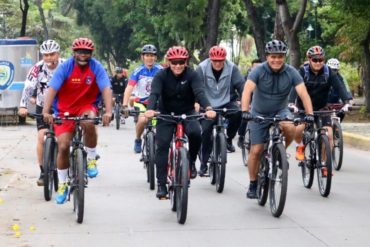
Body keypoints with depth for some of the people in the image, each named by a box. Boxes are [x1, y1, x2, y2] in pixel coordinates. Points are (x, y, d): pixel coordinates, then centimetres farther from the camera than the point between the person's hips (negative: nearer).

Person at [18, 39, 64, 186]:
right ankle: (43, 172, -3)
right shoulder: (37, 68, -15)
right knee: (42, 137, -11)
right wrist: (23, 106, -35)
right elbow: (28, 88, -23)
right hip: (43, 108, 0)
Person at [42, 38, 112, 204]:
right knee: (63, 146, -9)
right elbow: (52, 89, -24)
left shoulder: (96, 67, -12)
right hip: (65, 109, 0)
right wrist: (46, 112, -39)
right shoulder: (65, 67, -14)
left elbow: (106, 89, -23)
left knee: (88, 122, -36)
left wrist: (108, 111, -39)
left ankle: (91, 159, -12)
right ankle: (62, 185, 12)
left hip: (86, 107, 0)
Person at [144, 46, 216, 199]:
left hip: (187, 113, 0)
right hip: (166, 114, 1)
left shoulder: (191, 75, -14)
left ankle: (191, 162, -2)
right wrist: (150, 109, -50)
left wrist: (208, 108, -49)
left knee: (195, 133, -30)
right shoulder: (161, 76, -14)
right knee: (162, 146, -11)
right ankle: (161, 184, -2)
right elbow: (154, 93, -28)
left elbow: (199, 92, -29)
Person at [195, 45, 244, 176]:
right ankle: (204, 163, 8)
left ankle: (229, 139, -4)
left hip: (227, 103, 0)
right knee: (206, 131, -9)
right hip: (209, 105, 0)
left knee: (238, 113, -30)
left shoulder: (232, 68, -10)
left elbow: (241, 85, -13)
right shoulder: (202, 68, -11)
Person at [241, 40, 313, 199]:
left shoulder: (291, 73, -14)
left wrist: (309, 114, -37)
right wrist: (245, 111, -47)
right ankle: (253, 185, 15)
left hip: (281, 111, 1)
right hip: (259, 113, 0)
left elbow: (303, 93, -22)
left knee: (289, 128, -33)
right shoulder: (259, 71, -19)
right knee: (256, 151, -2)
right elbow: (247, 91, -31)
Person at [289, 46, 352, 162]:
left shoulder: (328, 71, -9)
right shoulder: (303, 71, -14)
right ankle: (300, 146, 9)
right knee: (298, 128, -25)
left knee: (329, 134, -11)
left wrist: (346, 102, -35)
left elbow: (339, 86, -19)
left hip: (321, 108, 2)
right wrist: (292, 103, -44)